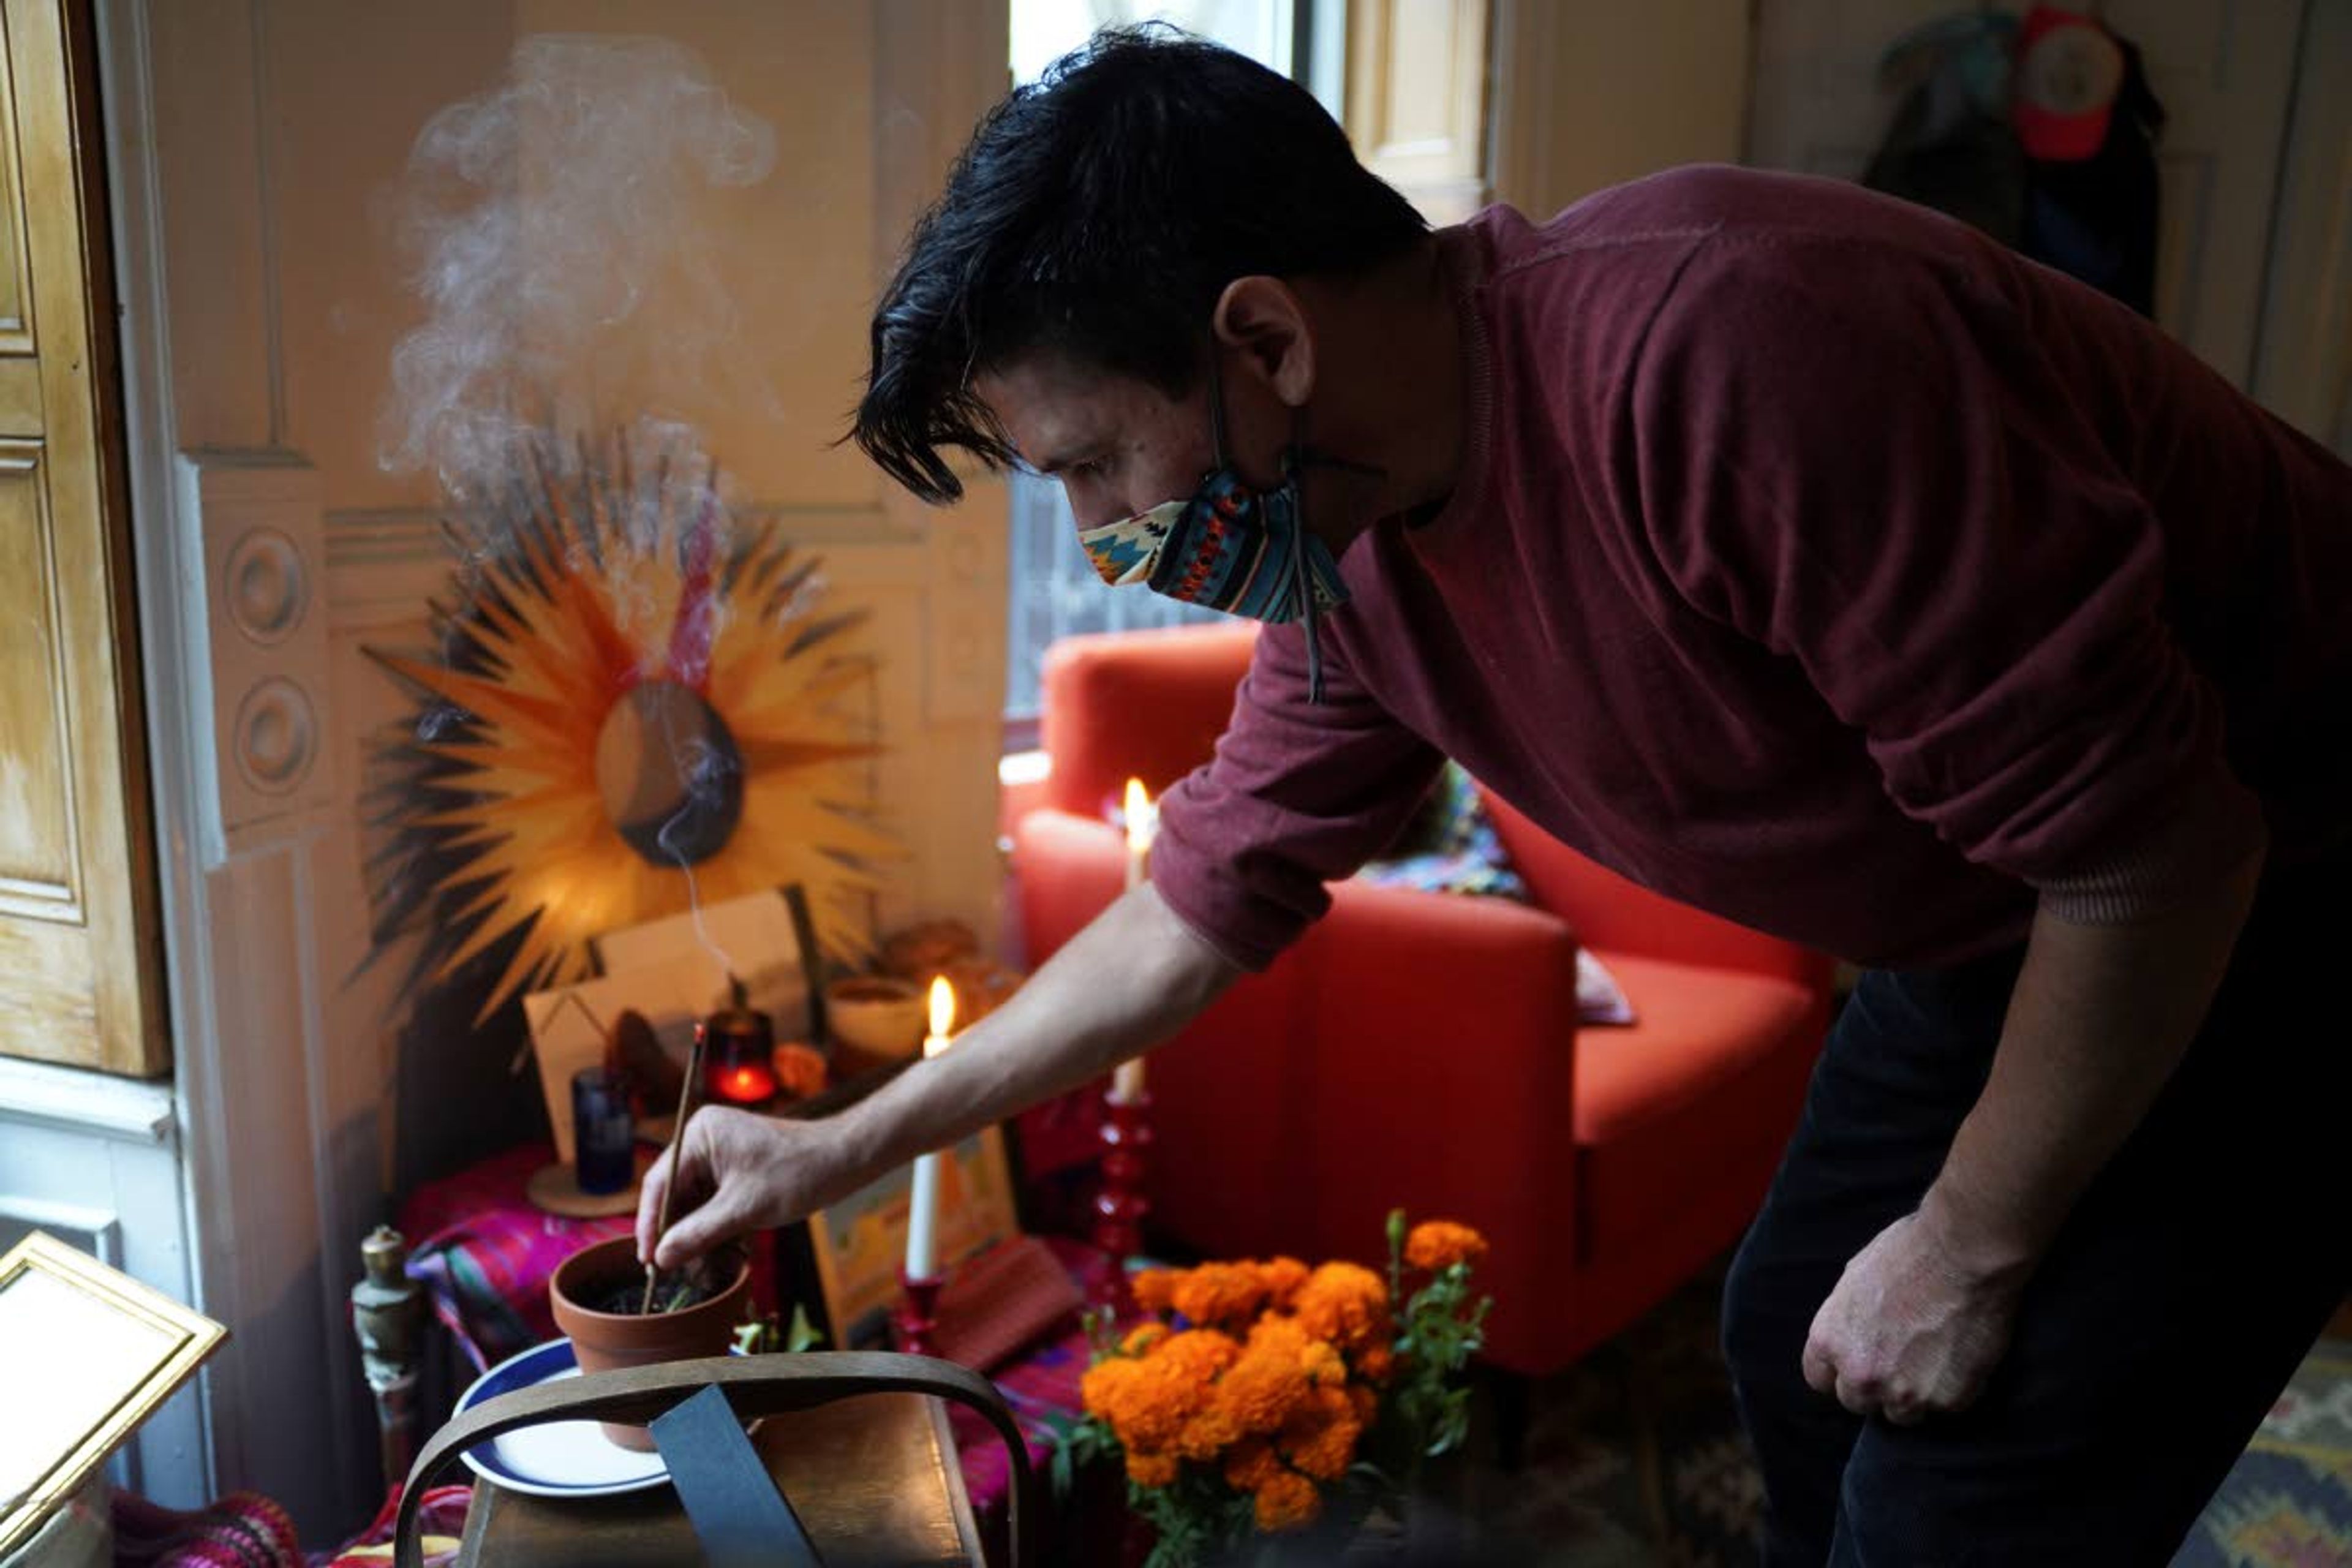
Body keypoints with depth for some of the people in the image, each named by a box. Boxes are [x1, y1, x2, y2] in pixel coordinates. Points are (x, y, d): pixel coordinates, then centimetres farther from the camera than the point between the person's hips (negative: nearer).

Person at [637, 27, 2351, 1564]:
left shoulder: (1729, 354, -36)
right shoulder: (1352, 555, -7)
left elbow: (2156, 851, -29)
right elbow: (1199, 907, 3)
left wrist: (1972, 1246, -15)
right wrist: (844, 1150, 7)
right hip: (1996, 931, 7)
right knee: (1796, 1361, 15)